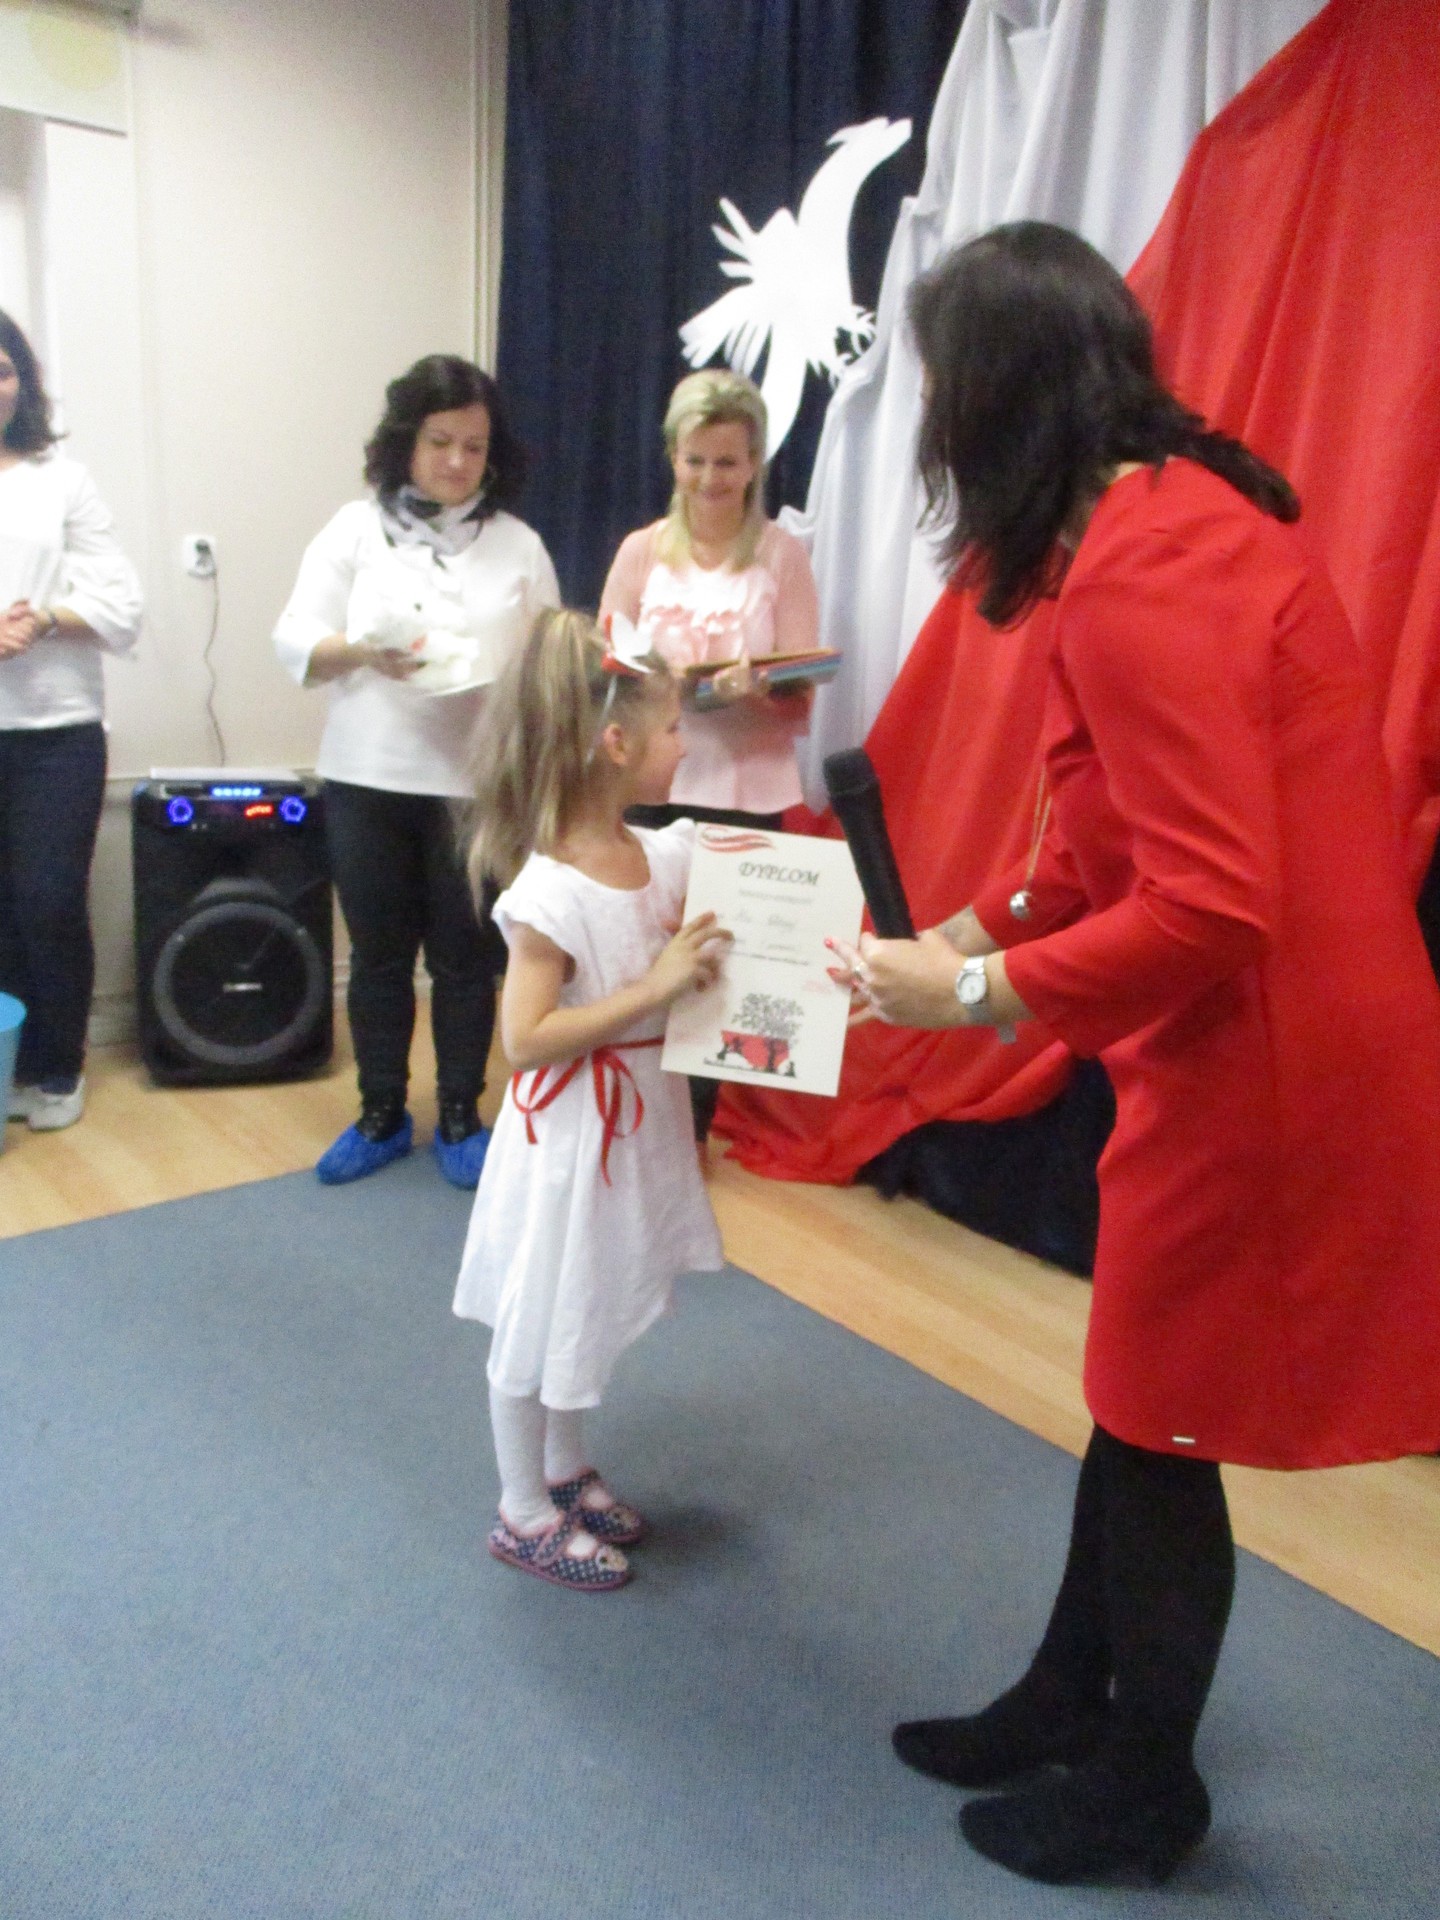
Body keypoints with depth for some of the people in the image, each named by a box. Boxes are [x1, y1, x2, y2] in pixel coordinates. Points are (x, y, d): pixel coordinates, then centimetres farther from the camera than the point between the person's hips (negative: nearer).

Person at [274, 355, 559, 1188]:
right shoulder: (355, 528, 5)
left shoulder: (520, 544, 5)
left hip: (478, 784, -1)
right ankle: (381, 1116, 26)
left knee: (466, 957, 7)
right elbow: (295, 641, 0)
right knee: (378, 954, 10)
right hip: (367, 779, 1)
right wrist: (364, 652, -19)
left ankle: (461, 1119, 23)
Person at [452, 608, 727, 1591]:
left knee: (593, 1307, 24)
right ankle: (523, 1514, 32)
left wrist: (712, 955, -9)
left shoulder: (666, 856, -2)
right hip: (568, 1133, -8)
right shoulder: (551, 893, -25)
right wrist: (654, 987, -29)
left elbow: (691, 957, 12)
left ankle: (566, 1468, 46)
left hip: (638, 1116, 8)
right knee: (539, 1326, 11)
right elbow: (525, 1038, -26)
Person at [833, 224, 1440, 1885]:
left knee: (1162, 1431, 11)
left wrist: (980, 991, -16)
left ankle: (1143, 1791, 38)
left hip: (1259, 1065, -9)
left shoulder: (1139, 580, -24)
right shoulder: (1173, 507, 7)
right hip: (1244, 1041, 9)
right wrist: (970, 924, 11)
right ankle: (1066, 1706, 44)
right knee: (1133, 1397, 21)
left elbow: (1207, 908, -27)